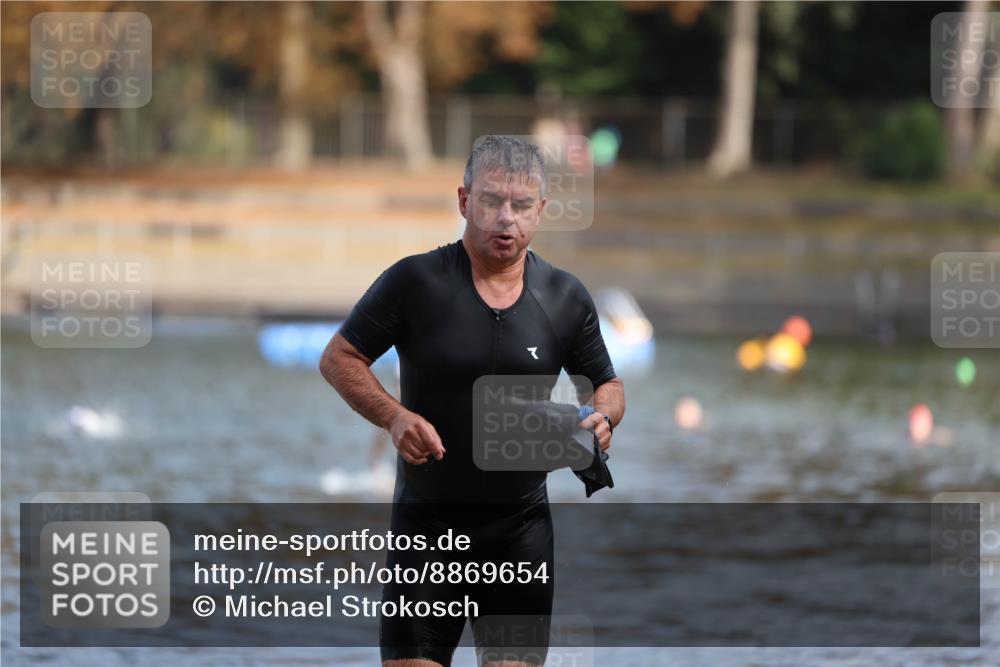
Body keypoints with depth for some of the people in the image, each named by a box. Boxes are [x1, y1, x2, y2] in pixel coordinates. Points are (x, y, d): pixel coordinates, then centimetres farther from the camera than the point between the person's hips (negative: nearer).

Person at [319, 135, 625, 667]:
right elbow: (338, 358, -1)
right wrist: (394, 415, -17)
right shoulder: (415, 282, -7)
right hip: (427, 519, -2)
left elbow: (605, 384, 16)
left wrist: (602, 417, -8)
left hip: (522, 528, 2)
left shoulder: (566, 298, 2)